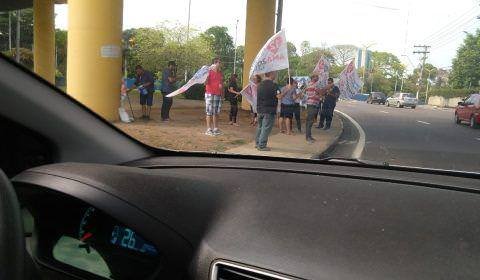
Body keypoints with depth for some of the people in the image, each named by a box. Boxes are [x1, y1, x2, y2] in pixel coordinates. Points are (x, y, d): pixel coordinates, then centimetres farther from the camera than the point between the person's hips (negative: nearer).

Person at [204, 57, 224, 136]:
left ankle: (215, 128, 16)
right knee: (209, 112, -2)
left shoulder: (220, 73, 13)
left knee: (216, 112, 9)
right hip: (210, 94, -6)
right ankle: (209, 129, 1)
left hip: (218, 95, 6)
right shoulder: (209, 72, -6)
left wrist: (222, 94, 15)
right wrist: (207, 74, -26)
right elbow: (205, 83, -13)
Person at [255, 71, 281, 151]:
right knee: (266, 128, -2)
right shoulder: (273, 85, -14)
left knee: (260, 126, 18)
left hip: (260, 109, 8)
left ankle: (257, 143, 25)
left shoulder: (260, 84, 11)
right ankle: (262, 145, -1)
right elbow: (279, 96, -21)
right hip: (269, 110, -8)